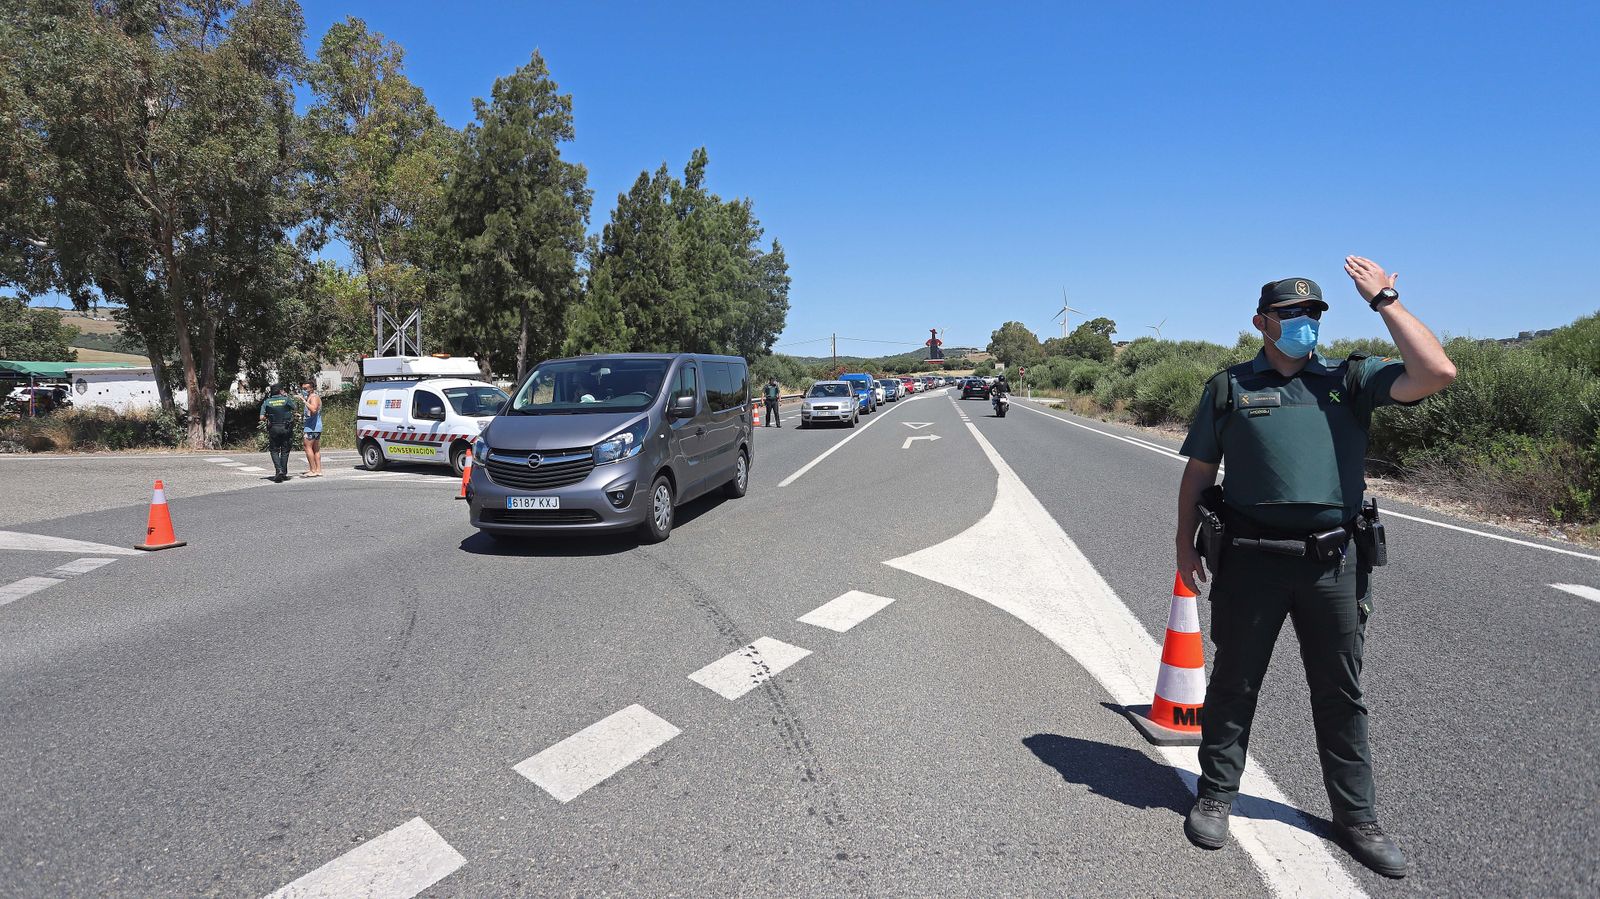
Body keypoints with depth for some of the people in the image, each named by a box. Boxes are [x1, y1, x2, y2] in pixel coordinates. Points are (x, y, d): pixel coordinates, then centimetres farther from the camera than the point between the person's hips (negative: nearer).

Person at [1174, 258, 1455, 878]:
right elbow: (1198, 471, 7)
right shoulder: (1229, 387, 5)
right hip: (1252, 559, -1)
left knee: (1341, 695, 13)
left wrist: (1384, 300, -6)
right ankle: (1216, 796, 27)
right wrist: (1185, 545, 4)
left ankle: (1356, 817, 29)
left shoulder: (1352, 379, 7)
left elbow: (1436, 374, -9)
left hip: (1332, 563, 2)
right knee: (1234, 682, 10)